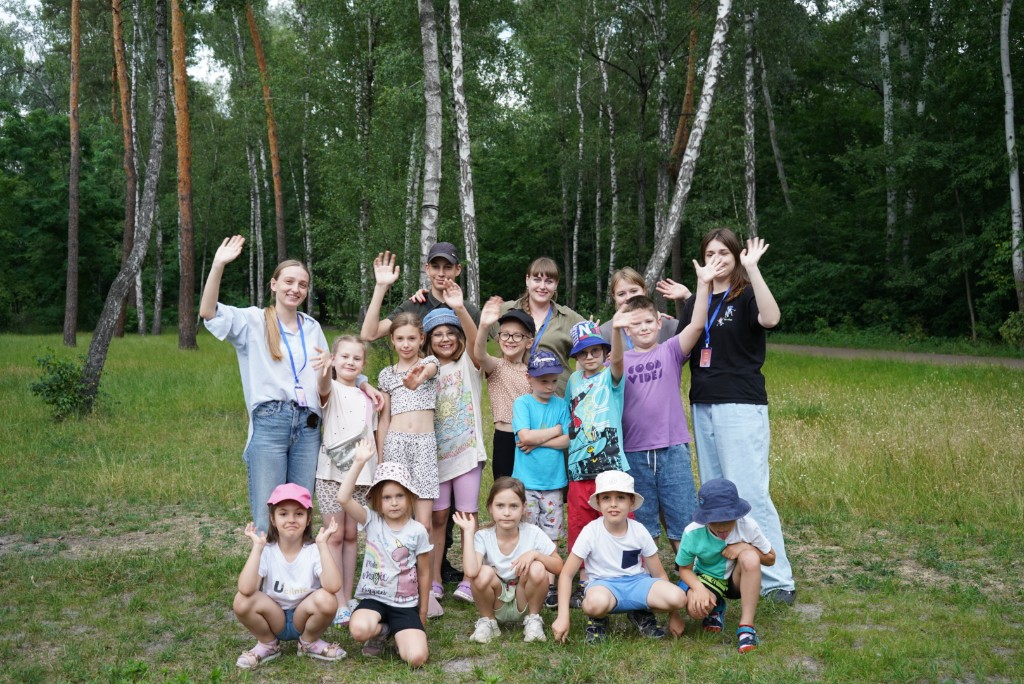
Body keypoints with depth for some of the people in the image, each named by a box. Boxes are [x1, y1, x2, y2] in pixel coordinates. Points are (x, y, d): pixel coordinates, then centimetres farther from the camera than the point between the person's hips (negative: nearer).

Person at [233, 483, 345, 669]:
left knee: (327, 600, -31)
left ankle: (309, 643, 2)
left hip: (304, 618, 0)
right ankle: (267, 645, 3)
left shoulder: (314, 551, -14)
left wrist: (322, 544, -33)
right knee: (242, 600, -27)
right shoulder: (266, 551, -13)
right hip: (273, 619, 1)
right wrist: (257, 546, -29)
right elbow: (246, 589, -31)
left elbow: (333, 586, -34)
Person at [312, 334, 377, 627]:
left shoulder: (368, 397, 11)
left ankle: (348, 598, 19)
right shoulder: (332, 390, -5)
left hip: (360, 473, 5)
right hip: (331, 473, -4)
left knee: (351, 536, 11)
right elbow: (324, 388, -31)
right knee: (335, 537, -1)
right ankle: (340, 604, 4)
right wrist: (324, 371, -55)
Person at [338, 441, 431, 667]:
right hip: (373, 598, 1)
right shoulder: (372, 521, -4)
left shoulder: (418, 531, -4)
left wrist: (422, 611, 9)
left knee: (416, 657, -21)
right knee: (359, 629, -34)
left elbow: (424, 573, 5)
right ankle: (380, 631, 5)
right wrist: (359, 462, -23)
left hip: (406, 604, 0)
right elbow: (343, 498, -19)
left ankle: (396, 632, 14)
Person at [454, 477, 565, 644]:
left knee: (538, 569, -28)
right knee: (485, 573, -31)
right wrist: (468, 532, -28)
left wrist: (535, 554, -26)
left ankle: (533, 619, -1)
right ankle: (487, 621, -2)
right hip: (495, 605, 0)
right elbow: (471, 572, -35)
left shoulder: (533, 533, -14)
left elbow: (559, 566, -9)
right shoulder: (483, 537, -16)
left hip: (524, 604, 1)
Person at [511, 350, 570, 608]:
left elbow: (567, 441, -4)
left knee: (550, 536, 6)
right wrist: (556, 430, -7)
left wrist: (537, 441, -12)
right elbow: (525, 436, -16)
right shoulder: (522, 404, -3)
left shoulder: (561, 405, 5)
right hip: (526, 481, -2)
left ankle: (550, 585, 15)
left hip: (553, 481, 2)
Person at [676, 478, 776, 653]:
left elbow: (770, 558, -7)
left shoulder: (748, 526, -23)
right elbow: (685, 569, -9)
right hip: (708, 578, 0)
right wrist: (698, 588, -30)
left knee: (750, 557, -34)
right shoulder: (693, 533, -24)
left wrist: (745, 547, -26)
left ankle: (746, 625, -24)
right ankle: (715, 609, 9)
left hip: (737, 580, 0)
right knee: (696, 608, -33)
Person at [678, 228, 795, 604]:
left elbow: (771, 318, -26)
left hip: (741, 406, -7)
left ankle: (777, 579, -4)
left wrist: (752, 269, -25)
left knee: (749, 493, -11)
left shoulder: (746, 297, -3)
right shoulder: (697, 301, 16)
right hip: (703, 406, 7)